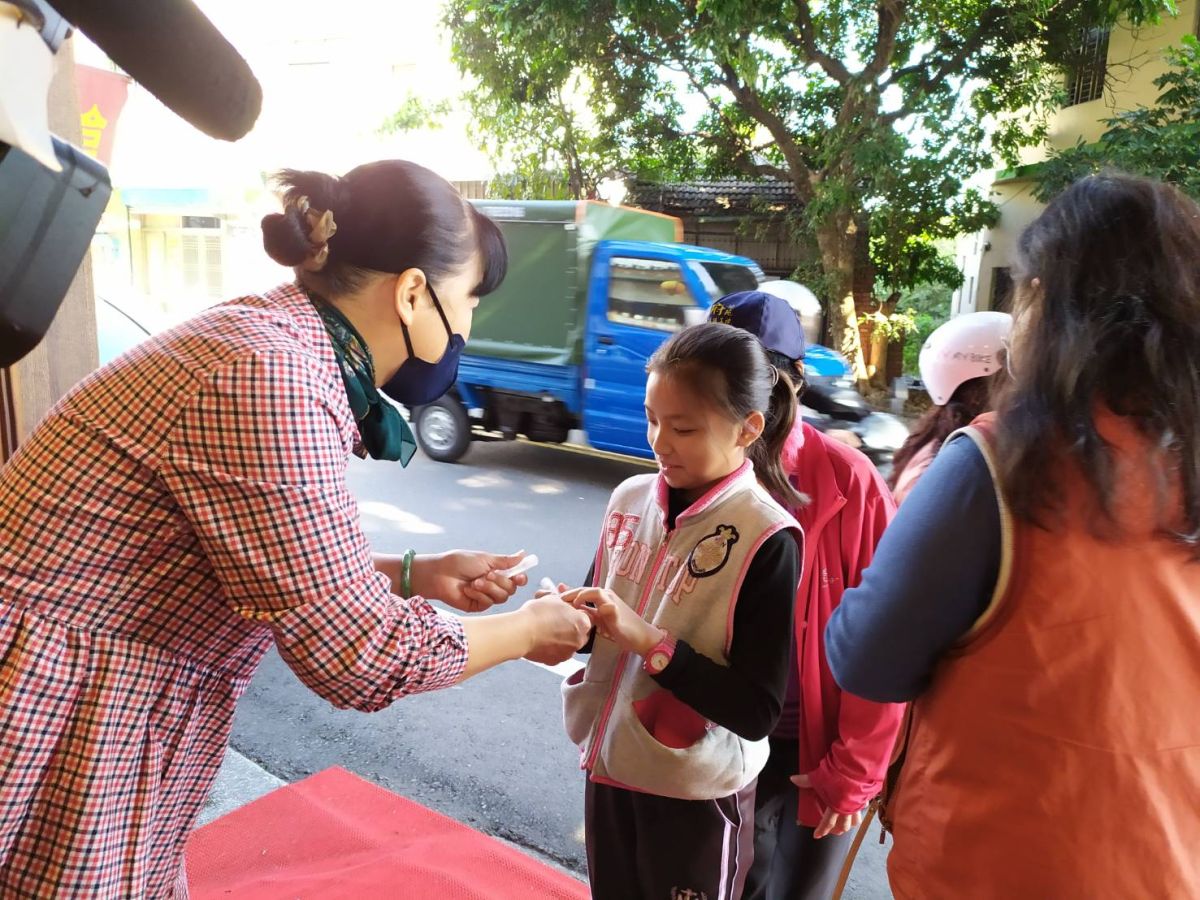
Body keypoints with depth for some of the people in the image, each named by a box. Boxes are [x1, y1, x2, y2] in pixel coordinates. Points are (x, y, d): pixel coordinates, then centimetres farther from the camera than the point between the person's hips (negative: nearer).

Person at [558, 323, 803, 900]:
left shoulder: (767, 538, -19)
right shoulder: (630, 497, -4)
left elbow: (757, 711, -19)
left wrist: (651, 642, -27)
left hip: (696, 793, -5)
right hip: (610, 764, 5)